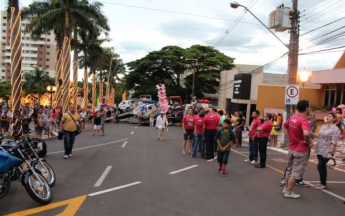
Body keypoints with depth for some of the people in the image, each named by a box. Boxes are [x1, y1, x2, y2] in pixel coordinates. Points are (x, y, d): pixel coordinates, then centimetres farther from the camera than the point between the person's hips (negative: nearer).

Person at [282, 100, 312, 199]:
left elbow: (284, 127, 19)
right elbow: (306, 133, -40)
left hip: (292, 148, 8)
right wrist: (308, 142, -21)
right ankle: (288, 192, 11)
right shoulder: (304, 120, -23)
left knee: (290, 170, 20)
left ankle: (286, 188, 30)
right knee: (296, 172, 4)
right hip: (301, 150, -8)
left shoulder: (292, 118, 2)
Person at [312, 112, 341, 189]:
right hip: (320, 150, 7)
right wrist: (312, 134, 9)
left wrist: (330, 153, -23)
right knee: (322, 166, 13)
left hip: (327, 151, -7)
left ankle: (323, 184, 9)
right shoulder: (324, 126, 10)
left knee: (320, 166, -7)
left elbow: (334, 142, -17)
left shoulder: (335, 129, -12)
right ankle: (323, 183, 25)